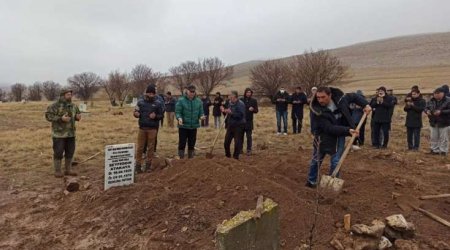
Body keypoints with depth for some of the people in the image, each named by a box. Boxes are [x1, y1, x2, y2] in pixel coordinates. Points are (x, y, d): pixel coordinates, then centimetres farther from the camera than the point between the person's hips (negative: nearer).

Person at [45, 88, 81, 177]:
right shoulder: (55, 105, -11)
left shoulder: (73, 105, 8)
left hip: (71, 133, 6)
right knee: (58, 152, 1)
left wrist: (78, 117, -4)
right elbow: (48, 115, -15)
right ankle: (57, 171, 11)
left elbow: (77, 113, 20)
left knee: (70, 152, 9)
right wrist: (61, 118, -23)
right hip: (59, 133, -6)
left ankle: (68, 169, 21)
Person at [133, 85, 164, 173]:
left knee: (150, 147, 7)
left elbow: (161, 116, 3)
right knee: (140, 147, 3)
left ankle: (148, 165, 18)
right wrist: (136, 114, -13)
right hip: (142, 128, 1)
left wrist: (155, 116, -18)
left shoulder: (158, 103, 0)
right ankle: (138, 165, 11)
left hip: (152, 129, -1)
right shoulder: (140, 102, 4)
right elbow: (136, 113, 10)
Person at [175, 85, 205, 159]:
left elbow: (201, 112, 8)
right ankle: (181, 159, 11)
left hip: (194, 126, 4)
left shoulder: (198, 101, 5)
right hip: (183, 126, -3)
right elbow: (177, 112, -8)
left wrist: (201, 116, -14)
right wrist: (179, 118, -28)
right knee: (182, 143, 0)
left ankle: (191, 159, 24)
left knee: (192, 144, 12)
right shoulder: (181, 100, -7)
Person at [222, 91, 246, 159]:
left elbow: (241, 115, -25)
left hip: (238, 126, -8)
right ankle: (227, 155, 29)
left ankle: (236, 156, 11)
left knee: (237, 142, -3)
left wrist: (231, 112, -29)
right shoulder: (230, 103, 9)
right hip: (230, 125, 8)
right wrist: (224, 111, 1)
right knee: (226, 142, 12)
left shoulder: (240, 104, -15)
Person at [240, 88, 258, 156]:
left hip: (249, 121, -1)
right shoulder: (241, 100, 2)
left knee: (249, 136, 1)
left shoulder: (254, 101, 1)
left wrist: (253, 109, -20)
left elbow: (256, 111, 1)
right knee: (241, 135, 8)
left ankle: (249, 150, 9)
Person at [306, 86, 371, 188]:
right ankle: (311, 181, 30)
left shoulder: (339, 98, -18)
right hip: (323, 136, -2)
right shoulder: (317, 111, -29)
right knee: (316, 159, 11)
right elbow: (329, 128, -31)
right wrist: (347, 130, -36)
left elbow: (354, 96, 4)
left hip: (338, 135, 2)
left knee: (336, 161, 0)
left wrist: (365, 104, -8)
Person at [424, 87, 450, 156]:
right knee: (433, 137, 12)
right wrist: (427, 111, -12)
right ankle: (435, 150, 24)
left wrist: (441, 112, -28)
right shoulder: (431, 100, 2)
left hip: (444, 123, -5)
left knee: (443, 138, 4)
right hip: (433, 123, 5)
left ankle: (443, 151, 15)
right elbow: (426, 107, 10)